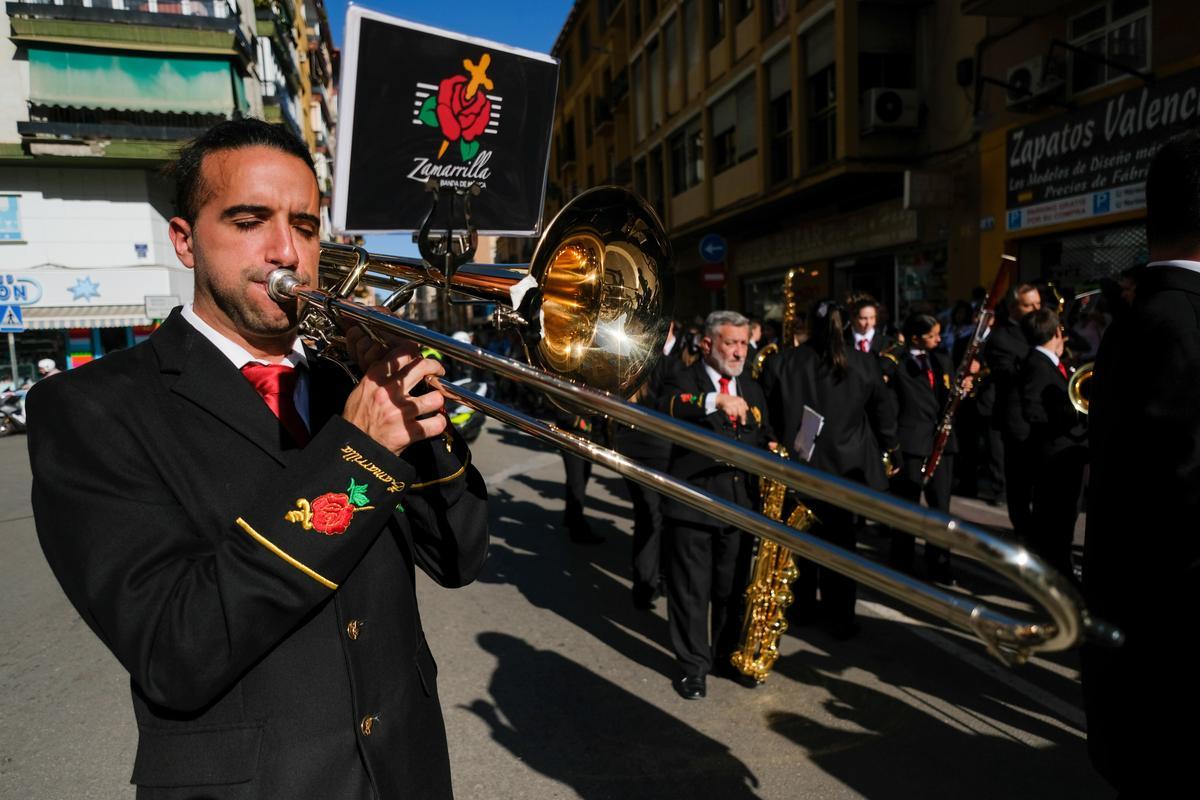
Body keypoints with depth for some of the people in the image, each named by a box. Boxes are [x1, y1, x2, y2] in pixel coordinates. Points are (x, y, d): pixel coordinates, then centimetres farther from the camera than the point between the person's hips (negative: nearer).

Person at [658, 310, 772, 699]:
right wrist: (715, 400, -41)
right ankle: (693, 665, 20)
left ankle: (728, 655, 31)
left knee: (733, 589, 14)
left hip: (740, 505, 5)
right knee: (691, 591, 5)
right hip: (692, 504, -5)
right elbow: (667, 407, -27)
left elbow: (765, 438, 23)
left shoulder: (752, 389, 15)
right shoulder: (683, 379, -4)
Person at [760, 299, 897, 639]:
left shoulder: (780, 363, -7)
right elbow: (885, 415, 0)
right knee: (839, 541, 12)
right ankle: (840, 617, 17)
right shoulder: (864, 363, -6)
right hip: (845, 466, 0)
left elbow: (767, 416, -1)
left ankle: (805, 604, 30)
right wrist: (879, 452, 15)